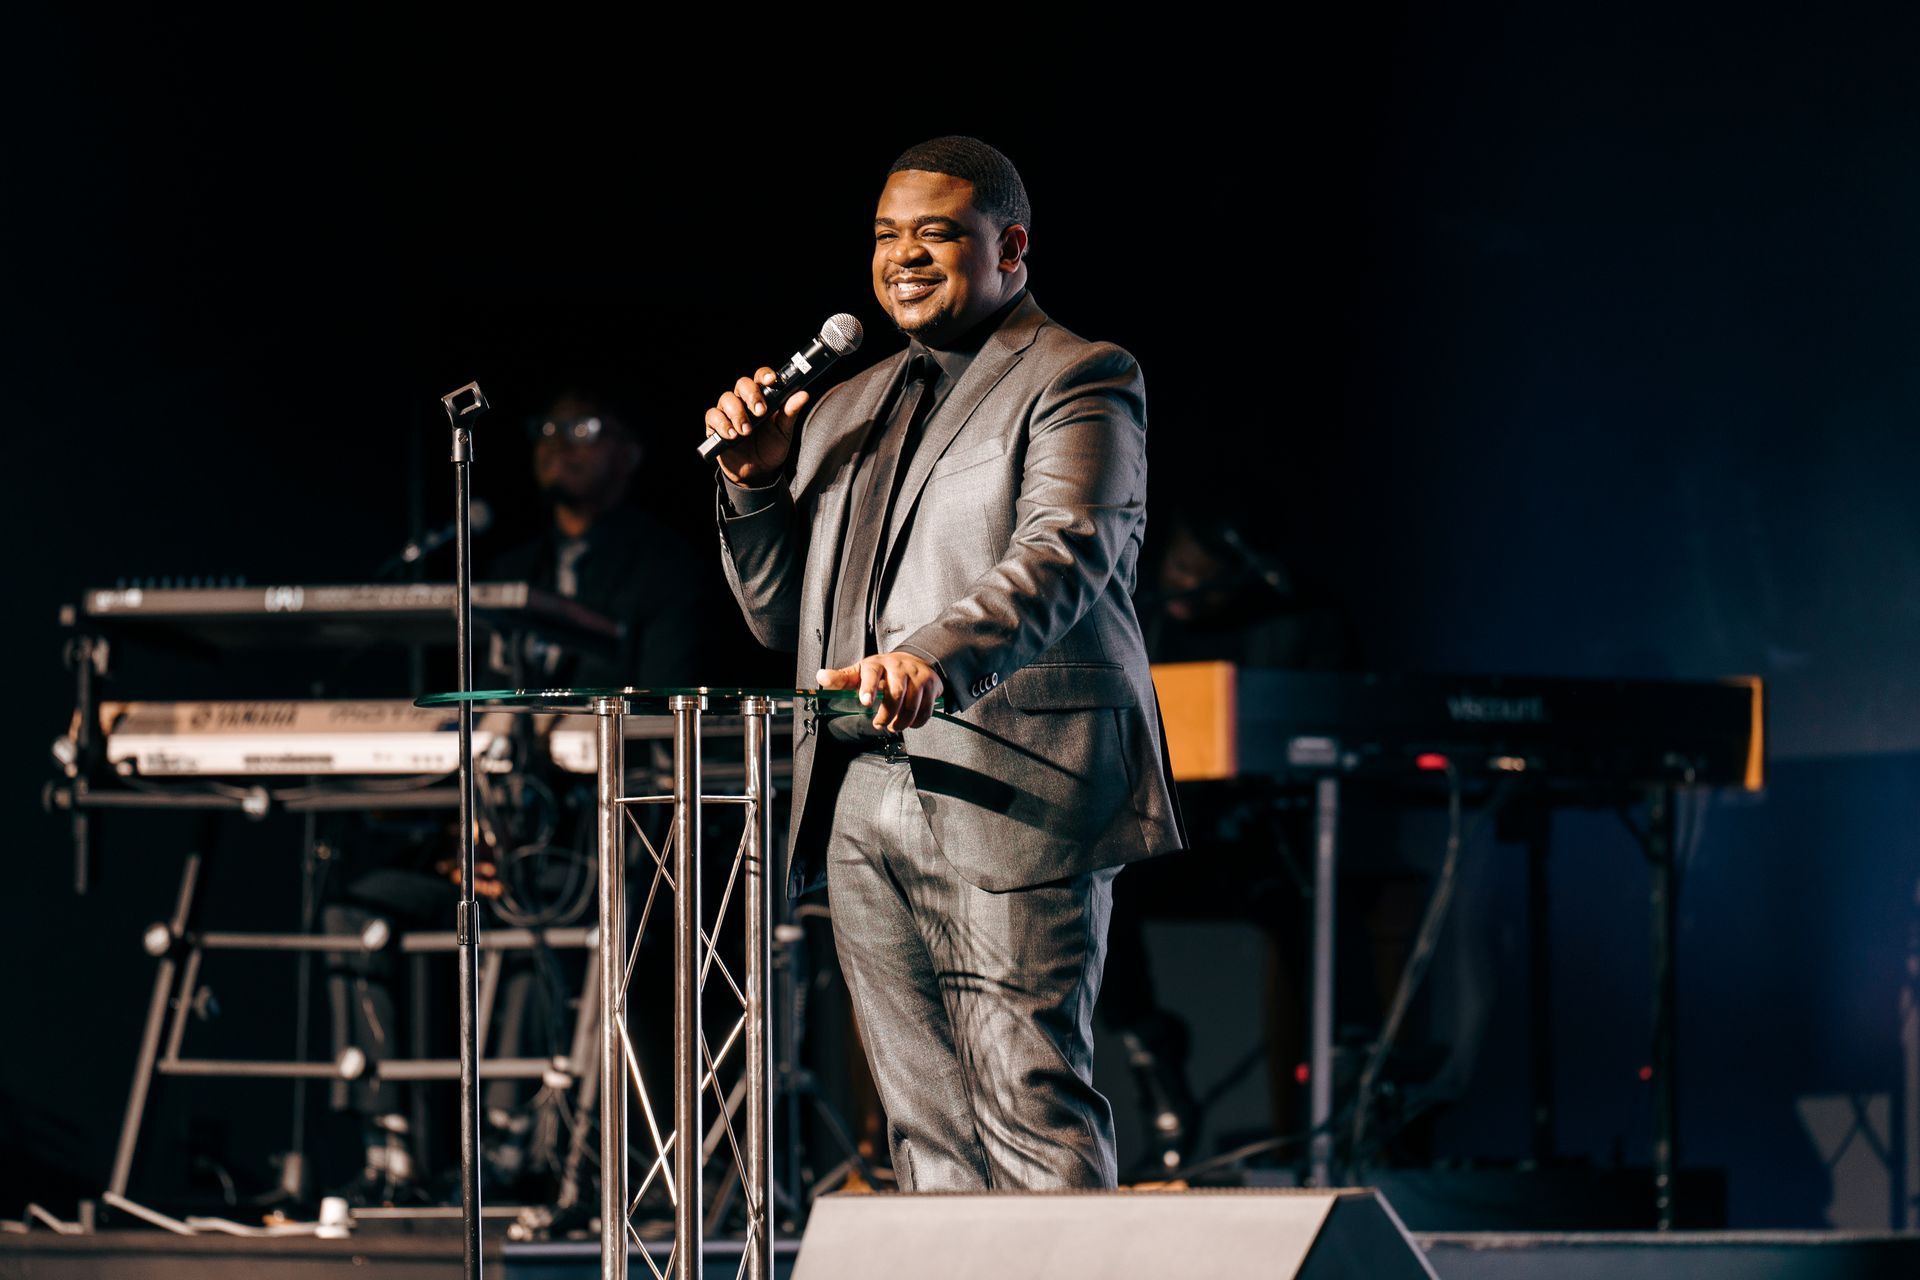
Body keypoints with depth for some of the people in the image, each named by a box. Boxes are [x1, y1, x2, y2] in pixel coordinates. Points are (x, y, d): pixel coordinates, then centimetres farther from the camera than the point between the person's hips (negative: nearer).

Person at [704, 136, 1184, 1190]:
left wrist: (935, 658, -35)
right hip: (861, 803, 7)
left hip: (1011, 790, -7)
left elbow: (1060, 557, -17)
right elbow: (780, 619, 24)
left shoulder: (1078, 382, 1)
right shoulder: (846, 412, 23)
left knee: (1031, 1107, -12)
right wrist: (757, 482, 6)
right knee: (928, 1129, 5)